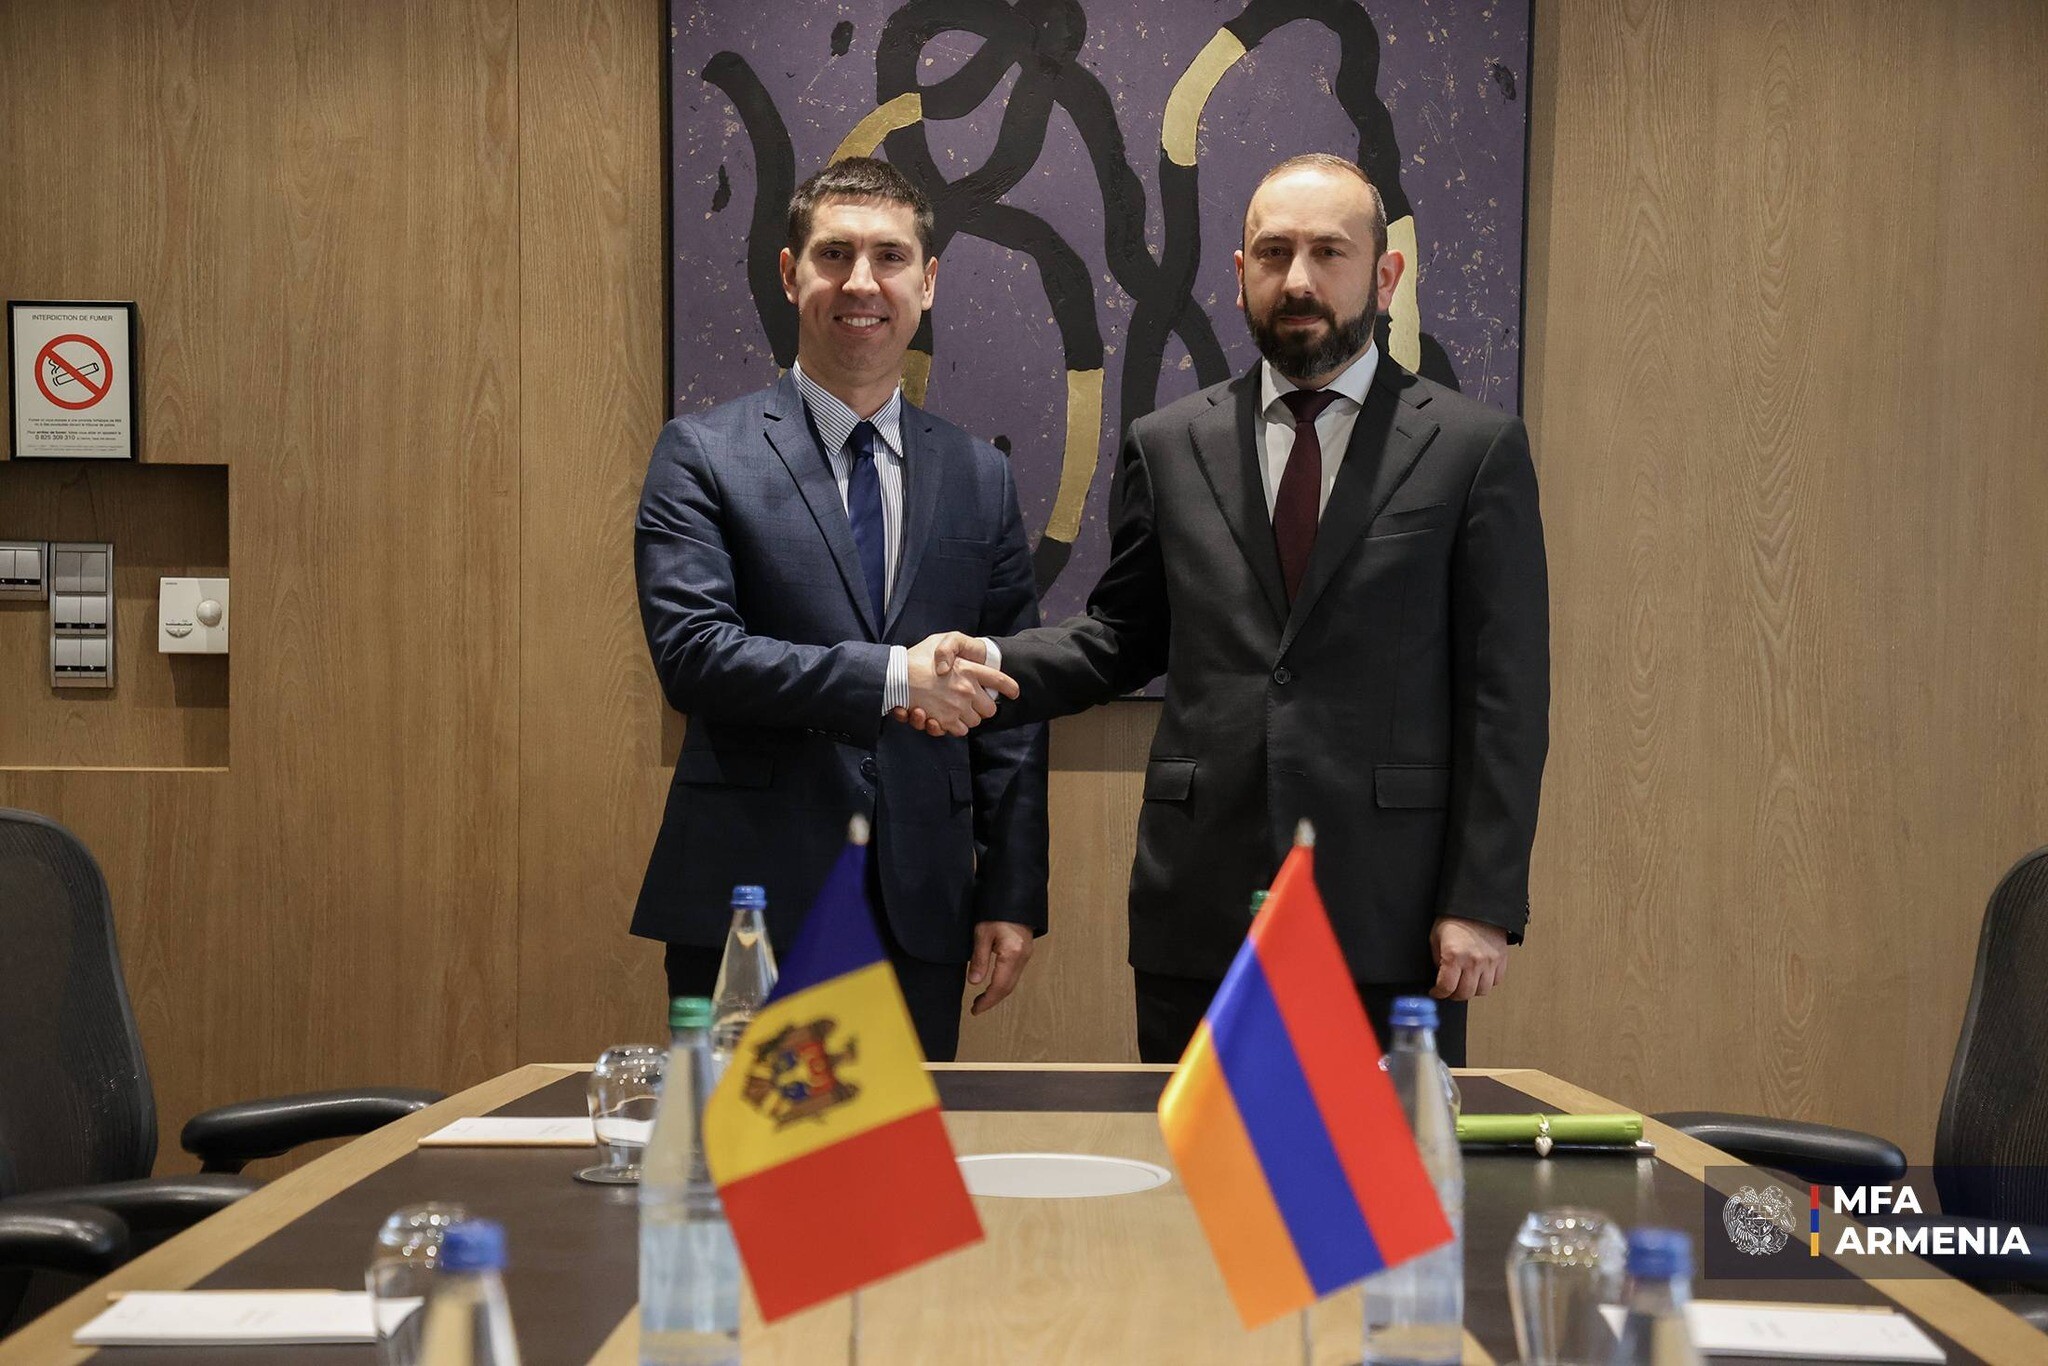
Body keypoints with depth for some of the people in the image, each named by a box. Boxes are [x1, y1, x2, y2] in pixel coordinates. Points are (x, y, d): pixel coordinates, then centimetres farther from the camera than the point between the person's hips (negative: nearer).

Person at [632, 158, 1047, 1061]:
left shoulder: (979, 477, 10)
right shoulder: (703, 455, 0)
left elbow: (1011, 703, 10)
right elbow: (690, 653, -13)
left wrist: (1013, 895, 5)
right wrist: (890, 677, -21)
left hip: (921, 917, 3)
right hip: (750, 910, -3)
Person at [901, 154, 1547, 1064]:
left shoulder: (1476, 450, 2)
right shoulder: (1168, 447, 10)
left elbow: (1505, 692, -1)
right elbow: (1124, 637, 15)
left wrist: (1484, 901, -6)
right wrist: (994, 664, -4)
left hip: (1389, 916, -2)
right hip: (1202, 911, 2)